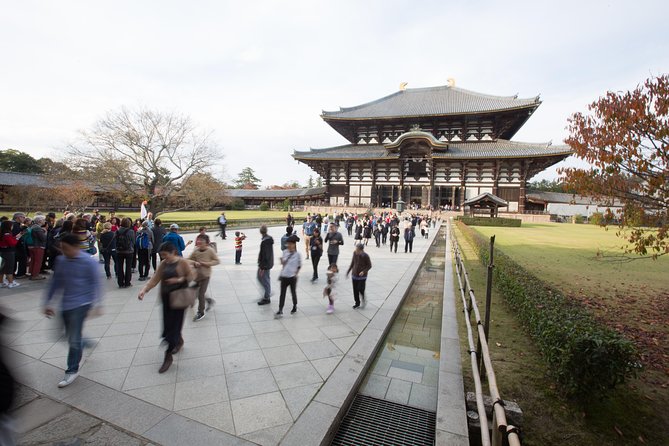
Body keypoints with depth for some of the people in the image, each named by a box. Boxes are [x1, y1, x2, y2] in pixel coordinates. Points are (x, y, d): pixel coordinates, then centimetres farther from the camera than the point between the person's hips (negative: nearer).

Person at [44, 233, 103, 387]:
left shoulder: (88, 262, -16)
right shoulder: (60, 261, 1)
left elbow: (95, 284, -12)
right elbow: (55, 282, 10)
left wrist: (95, 305, -16)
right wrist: (48, 303, 10)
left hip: (81, 303, -6)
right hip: (66, 304, 6)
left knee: (74, 338, -3)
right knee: (71, 336, 17)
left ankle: (72, 371, 12)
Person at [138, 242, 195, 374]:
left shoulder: (182, 262, -11)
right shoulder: (163, 264, 4)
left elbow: (191, 276, -8)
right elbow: (155, 279, 1)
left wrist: (179, 280, -23)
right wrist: (144, 289, -13)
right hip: (166, 297, 6)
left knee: (173, 325, -3)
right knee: (167, 323, 14)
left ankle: (168, 356, 7)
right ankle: (179, 341, 43)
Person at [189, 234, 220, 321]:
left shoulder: (210, 250, -13)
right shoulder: (195, 250, -4)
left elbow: (217, 261, -9)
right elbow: (189, 260, 5)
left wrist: (206, 263, -20)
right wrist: (194, 262, -16)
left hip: (205, 275, -5)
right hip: (197, 275, 5)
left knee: (201, 294, -5)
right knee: (198, 293, 13)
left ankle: (200, 313, 14)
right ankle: (209, 301, 42)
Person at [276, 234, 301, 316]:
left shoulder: (297, 254, -10)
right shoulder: (285, 252, 0)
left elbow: (299, 265, 0)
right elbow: (283, 263, 12)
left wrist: (296, 273, -4)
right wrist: (282, 260, -8)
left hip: (292, 277, -3)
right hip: (284, 276, 3)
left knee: (293, 292, 13)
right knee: (282, 293, 3)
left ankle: (295, 306, 33)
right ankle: (280, 310, 8)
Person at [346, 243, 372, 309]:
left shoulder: (365, 256, -17)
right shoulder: (355, 253, -4)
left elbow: (369, 266, -7)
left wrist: (364, 271, -22)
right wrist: (348, 271, 13)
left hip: (362, 276, -4)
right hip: (354, 275, 4)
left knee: (361, 289, -7)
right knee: (355, 290, 8)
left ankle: (363, 300, 23)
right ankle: (357, 303, 26)